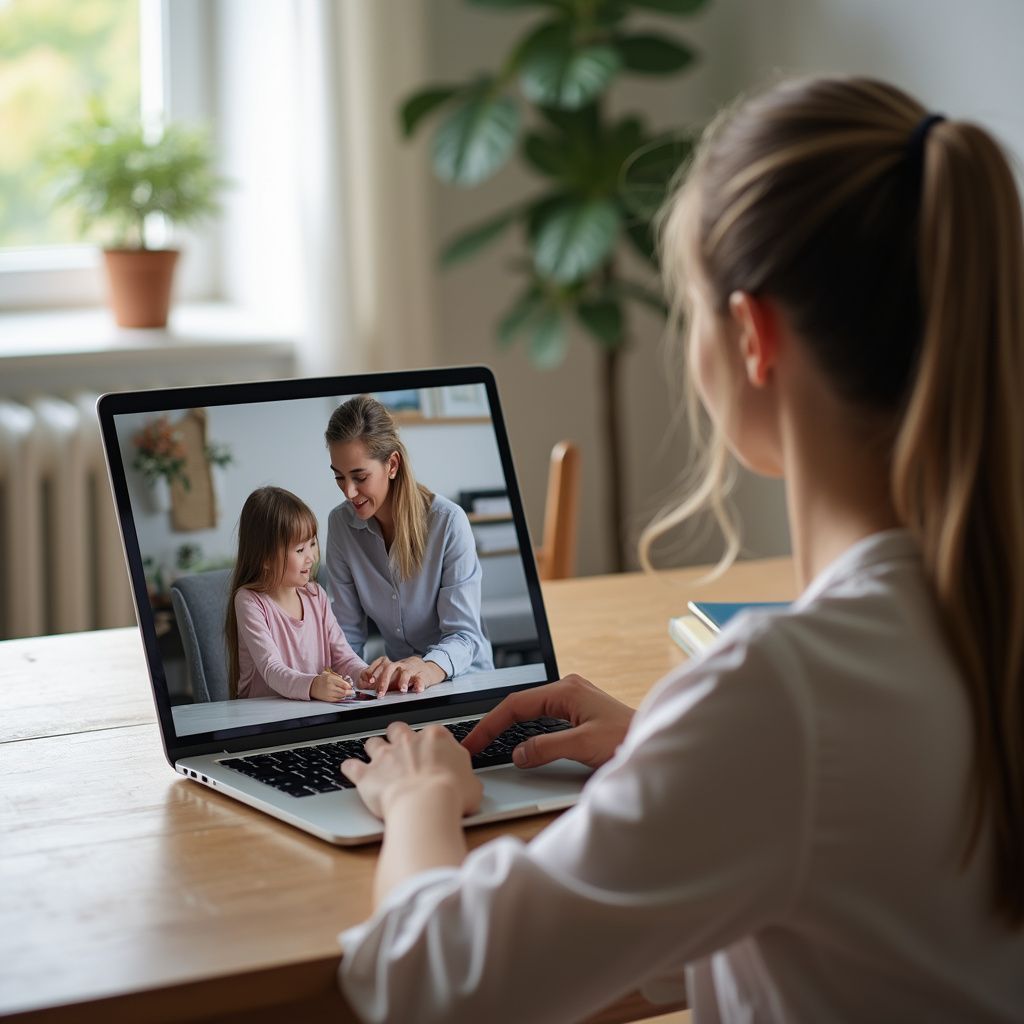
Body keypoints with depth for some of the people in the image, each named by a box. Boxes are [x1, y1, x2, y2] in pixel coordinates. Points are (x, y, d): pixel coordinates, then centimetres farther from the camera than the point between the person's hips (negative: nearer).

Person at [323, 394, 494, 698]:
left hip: (463, 677, -3)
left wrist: (426, 669, -39)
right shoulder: (340, 524, -1)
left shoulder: (449, 522, -14)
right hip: (395, 684, 3)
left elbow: (464, 635, -17)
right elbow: (348, 631, 2)